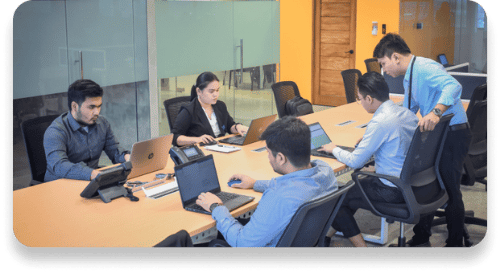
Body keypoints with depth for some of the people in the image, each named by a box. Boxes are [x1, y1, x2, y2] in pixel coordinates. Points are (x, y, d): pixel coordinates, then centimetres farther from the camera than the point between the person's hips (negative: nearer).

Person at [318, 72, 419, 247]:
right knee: (358, 185, 26)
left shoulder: (380, 122, -22)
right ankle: (330, 234, 32)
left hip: (394, 191, -9)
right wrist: (369, 141, 17)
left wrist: (334, 150, 1)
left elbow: (355, 162, -17)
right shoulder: (407, 114, 4)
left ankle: (359, 244, 6)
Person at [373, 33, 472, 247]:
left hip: (453, 135, -10)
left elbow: (453, 86, -35)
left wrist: (436, 112, -47)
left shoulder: (424, 68, -18)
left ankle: (455, 242, 15)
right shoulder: (409, 78, 14)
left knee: (449, 190, -1)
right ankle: (421, 239, 25)